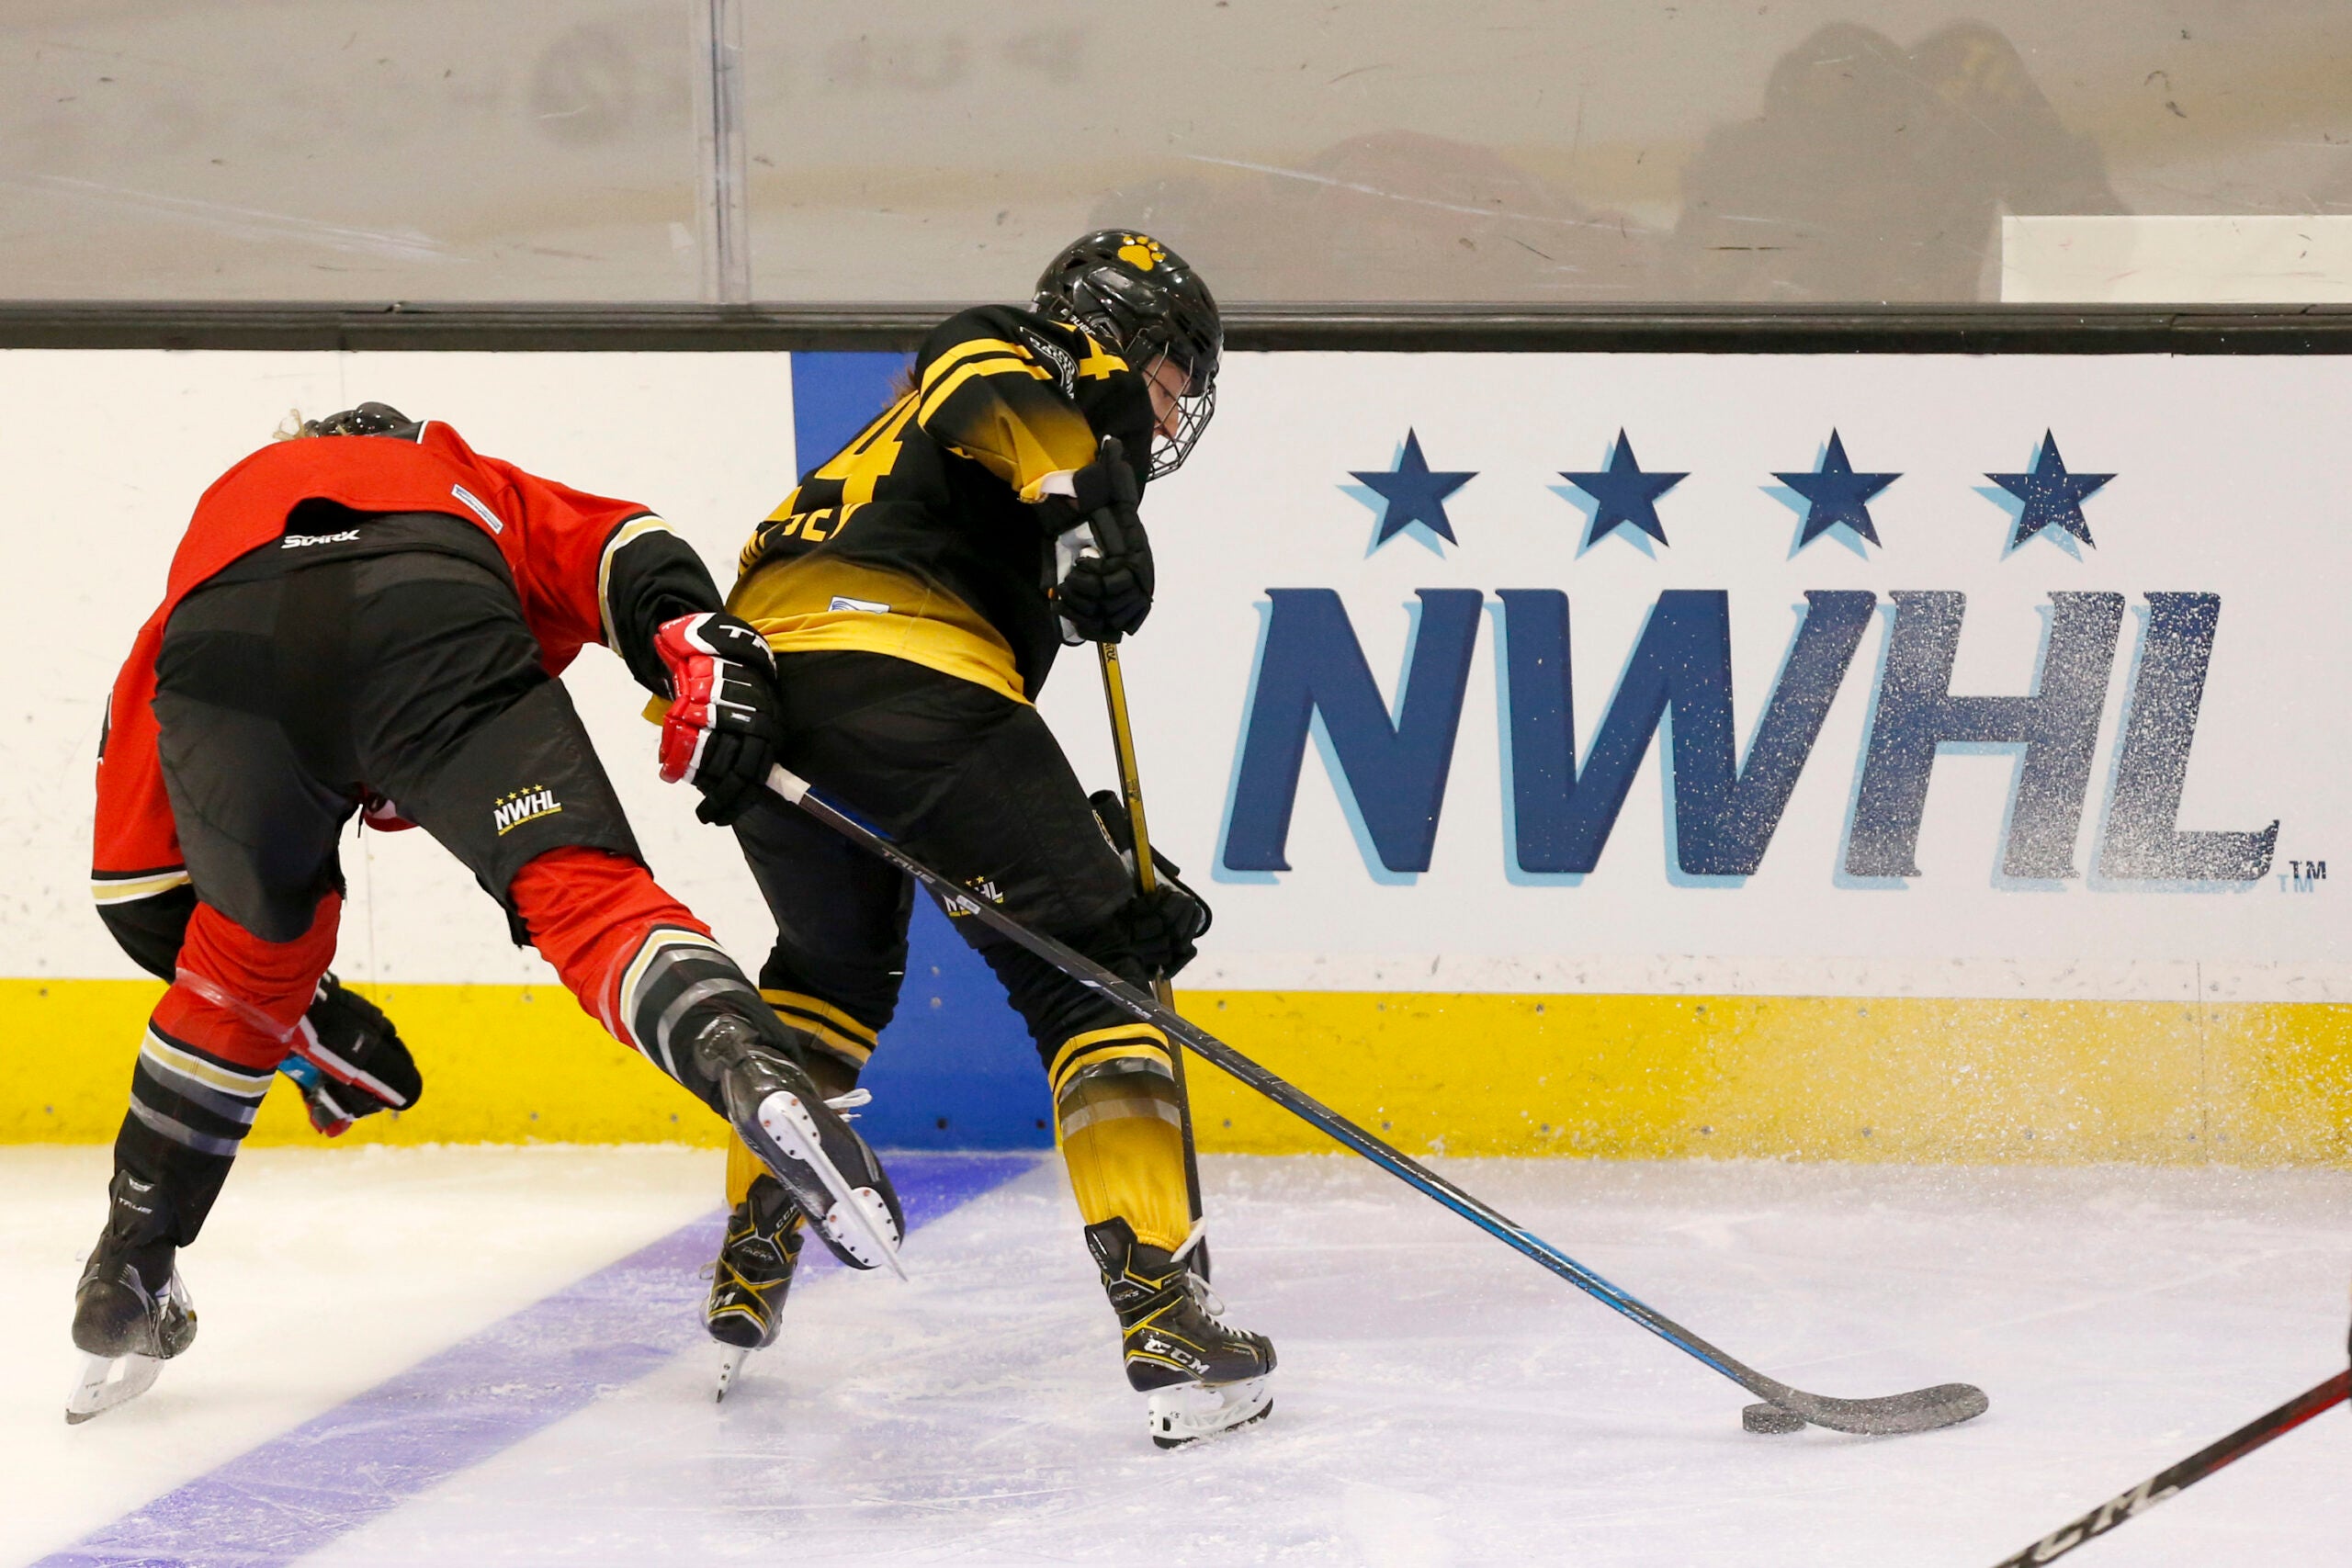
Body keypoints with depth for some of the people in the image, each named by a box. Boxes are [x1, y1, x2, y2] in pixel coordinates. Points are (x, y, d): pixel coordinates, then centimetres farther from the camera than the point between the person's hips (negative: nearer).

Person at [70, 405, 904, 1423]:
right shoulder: (472, 490, 44)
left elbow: (135, 877, 43)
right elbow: (624, 551, 19)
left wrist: (310, 1020, 48)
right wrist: (706, 651, 1)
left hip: (224, 654, 2)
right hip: (437, 632, -2)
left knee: (253, 949, 25)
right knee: (582, 892, -5)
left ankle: (126, 1288, 31)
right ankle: (752, 1065, -35)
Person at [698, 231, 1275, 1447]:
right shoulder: (1064, 374, 16)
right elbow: (985, 385, -11)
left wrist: (1110, 888, 31)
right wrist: (1090, 507, -25)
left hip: (758, 675, 9)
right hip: (889, 654, -9)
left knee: (835, 958, 34)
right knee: (1088, 972, -3)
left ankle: (747, 1285, 33)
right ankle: (1162, 1319, -14)